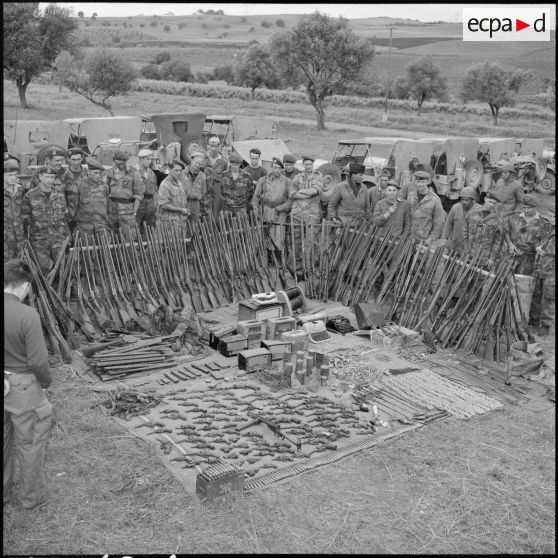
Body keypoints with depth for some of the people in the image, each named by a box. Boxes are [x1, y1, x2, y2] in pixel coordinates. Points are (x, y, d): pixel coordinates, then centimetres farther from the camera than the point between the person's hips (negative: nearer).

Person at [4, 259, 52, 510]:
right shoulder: (27, 315, -24)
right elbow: (38, 360, -21)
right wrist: (45, 382, -2)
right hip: (22, 387, -5)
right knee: (29, 443, 13)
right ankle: (32, 496, 28)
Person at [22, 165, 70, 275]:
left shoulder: (59, 192, 5)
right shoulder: (30, 195, -4)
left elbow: (65, 214, 14)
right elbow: (25, 218, 1)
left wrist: (67, 233, 13)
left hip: (58, 237, 2)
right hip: (39, 240, -2)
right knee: (43, 269, 0)